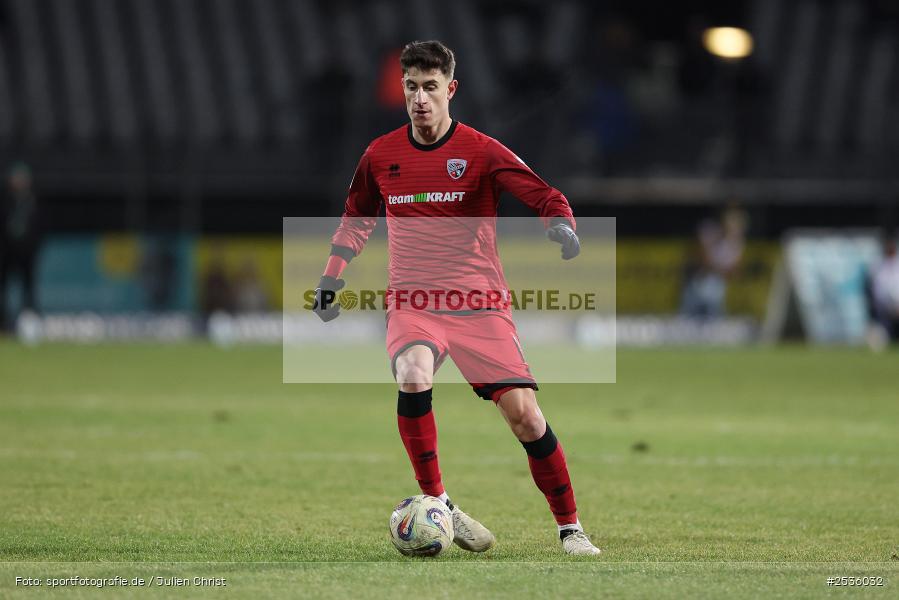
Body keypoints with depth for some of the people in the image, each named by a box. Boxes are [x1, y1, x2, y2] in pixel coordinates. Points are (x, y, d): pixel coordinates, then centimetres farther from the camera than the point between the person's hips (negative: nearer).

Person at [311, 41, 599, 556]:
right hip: (412, 300, 1)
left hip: (480, 302, -1)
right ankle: (436, 502, -17)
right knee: (412, 378, -31)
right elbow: (357, 218, 23)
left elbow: (547, 198, -9)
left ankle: (570, 528, 6)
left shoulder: (481, 151, -5)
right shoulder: (380, 156, 6)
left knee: (524, 413, -10)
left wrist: (562, 226, -30)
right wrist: (332, 275, 17)